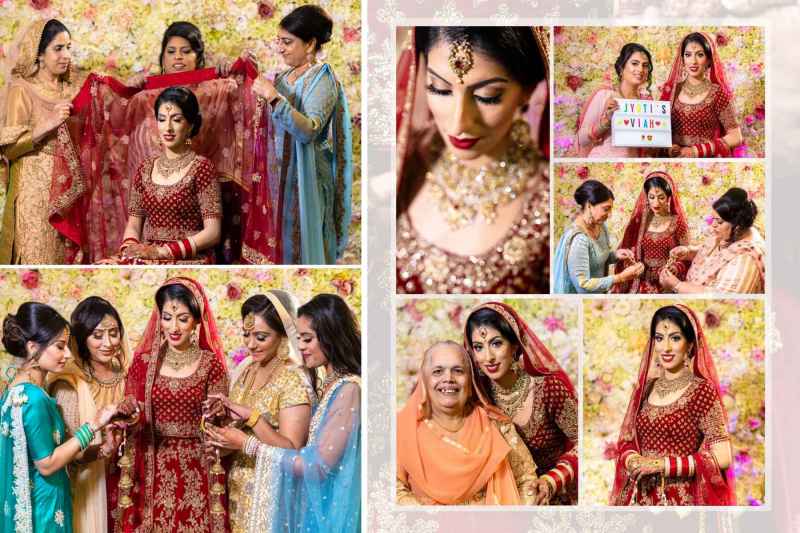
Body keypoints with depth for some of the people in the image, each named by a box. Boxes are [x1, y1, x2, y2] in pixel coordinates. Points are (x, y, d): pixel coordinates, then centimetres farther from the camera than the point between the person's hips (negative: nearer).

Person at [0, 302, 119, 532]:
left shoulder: (19, 389, 5)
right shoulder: (33, 397, -23)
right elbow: (46, 464, -20)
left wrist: (94, 451, 7)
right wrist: (93, 426, -18)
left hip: (26, 502, 9)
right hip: (40, 507, -9)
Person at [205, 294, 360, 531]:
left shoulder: (348, 389, -18)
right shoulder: (328, 385, 8)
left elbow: (318, 465, -21)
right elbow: (306, 447, 5)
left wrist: (248, 445, -17)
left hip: (330, 512, -8)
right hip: (314, 506, 8)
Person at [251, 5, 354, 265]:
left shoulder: (323, 81, -15)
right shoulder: (285, 76, 9)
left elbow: (308, 130, -29)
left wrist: (274, 97, -31)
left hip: (306, 177, -7)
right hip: (281, 171, 7)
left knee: (302, 241, 1)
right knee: (280, 238, 12)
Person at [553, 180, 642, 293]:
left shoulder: (600, 226, -1)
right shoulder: (578, 239, -27)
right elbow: (583, 285, -28)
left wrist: (615, 255, -5)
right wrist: (621, 277, -27)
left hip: (598, 293, 8)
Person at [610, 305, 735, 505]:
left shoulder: (702, 390, -10)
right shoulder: (645, 387, 4)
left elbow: (722, 457, -15)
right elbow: (626, 440, 11)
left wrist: (663, 465, -18)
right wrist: (633, 461, -10)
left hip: (681, 499, -4)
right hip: (640, 497, 4)